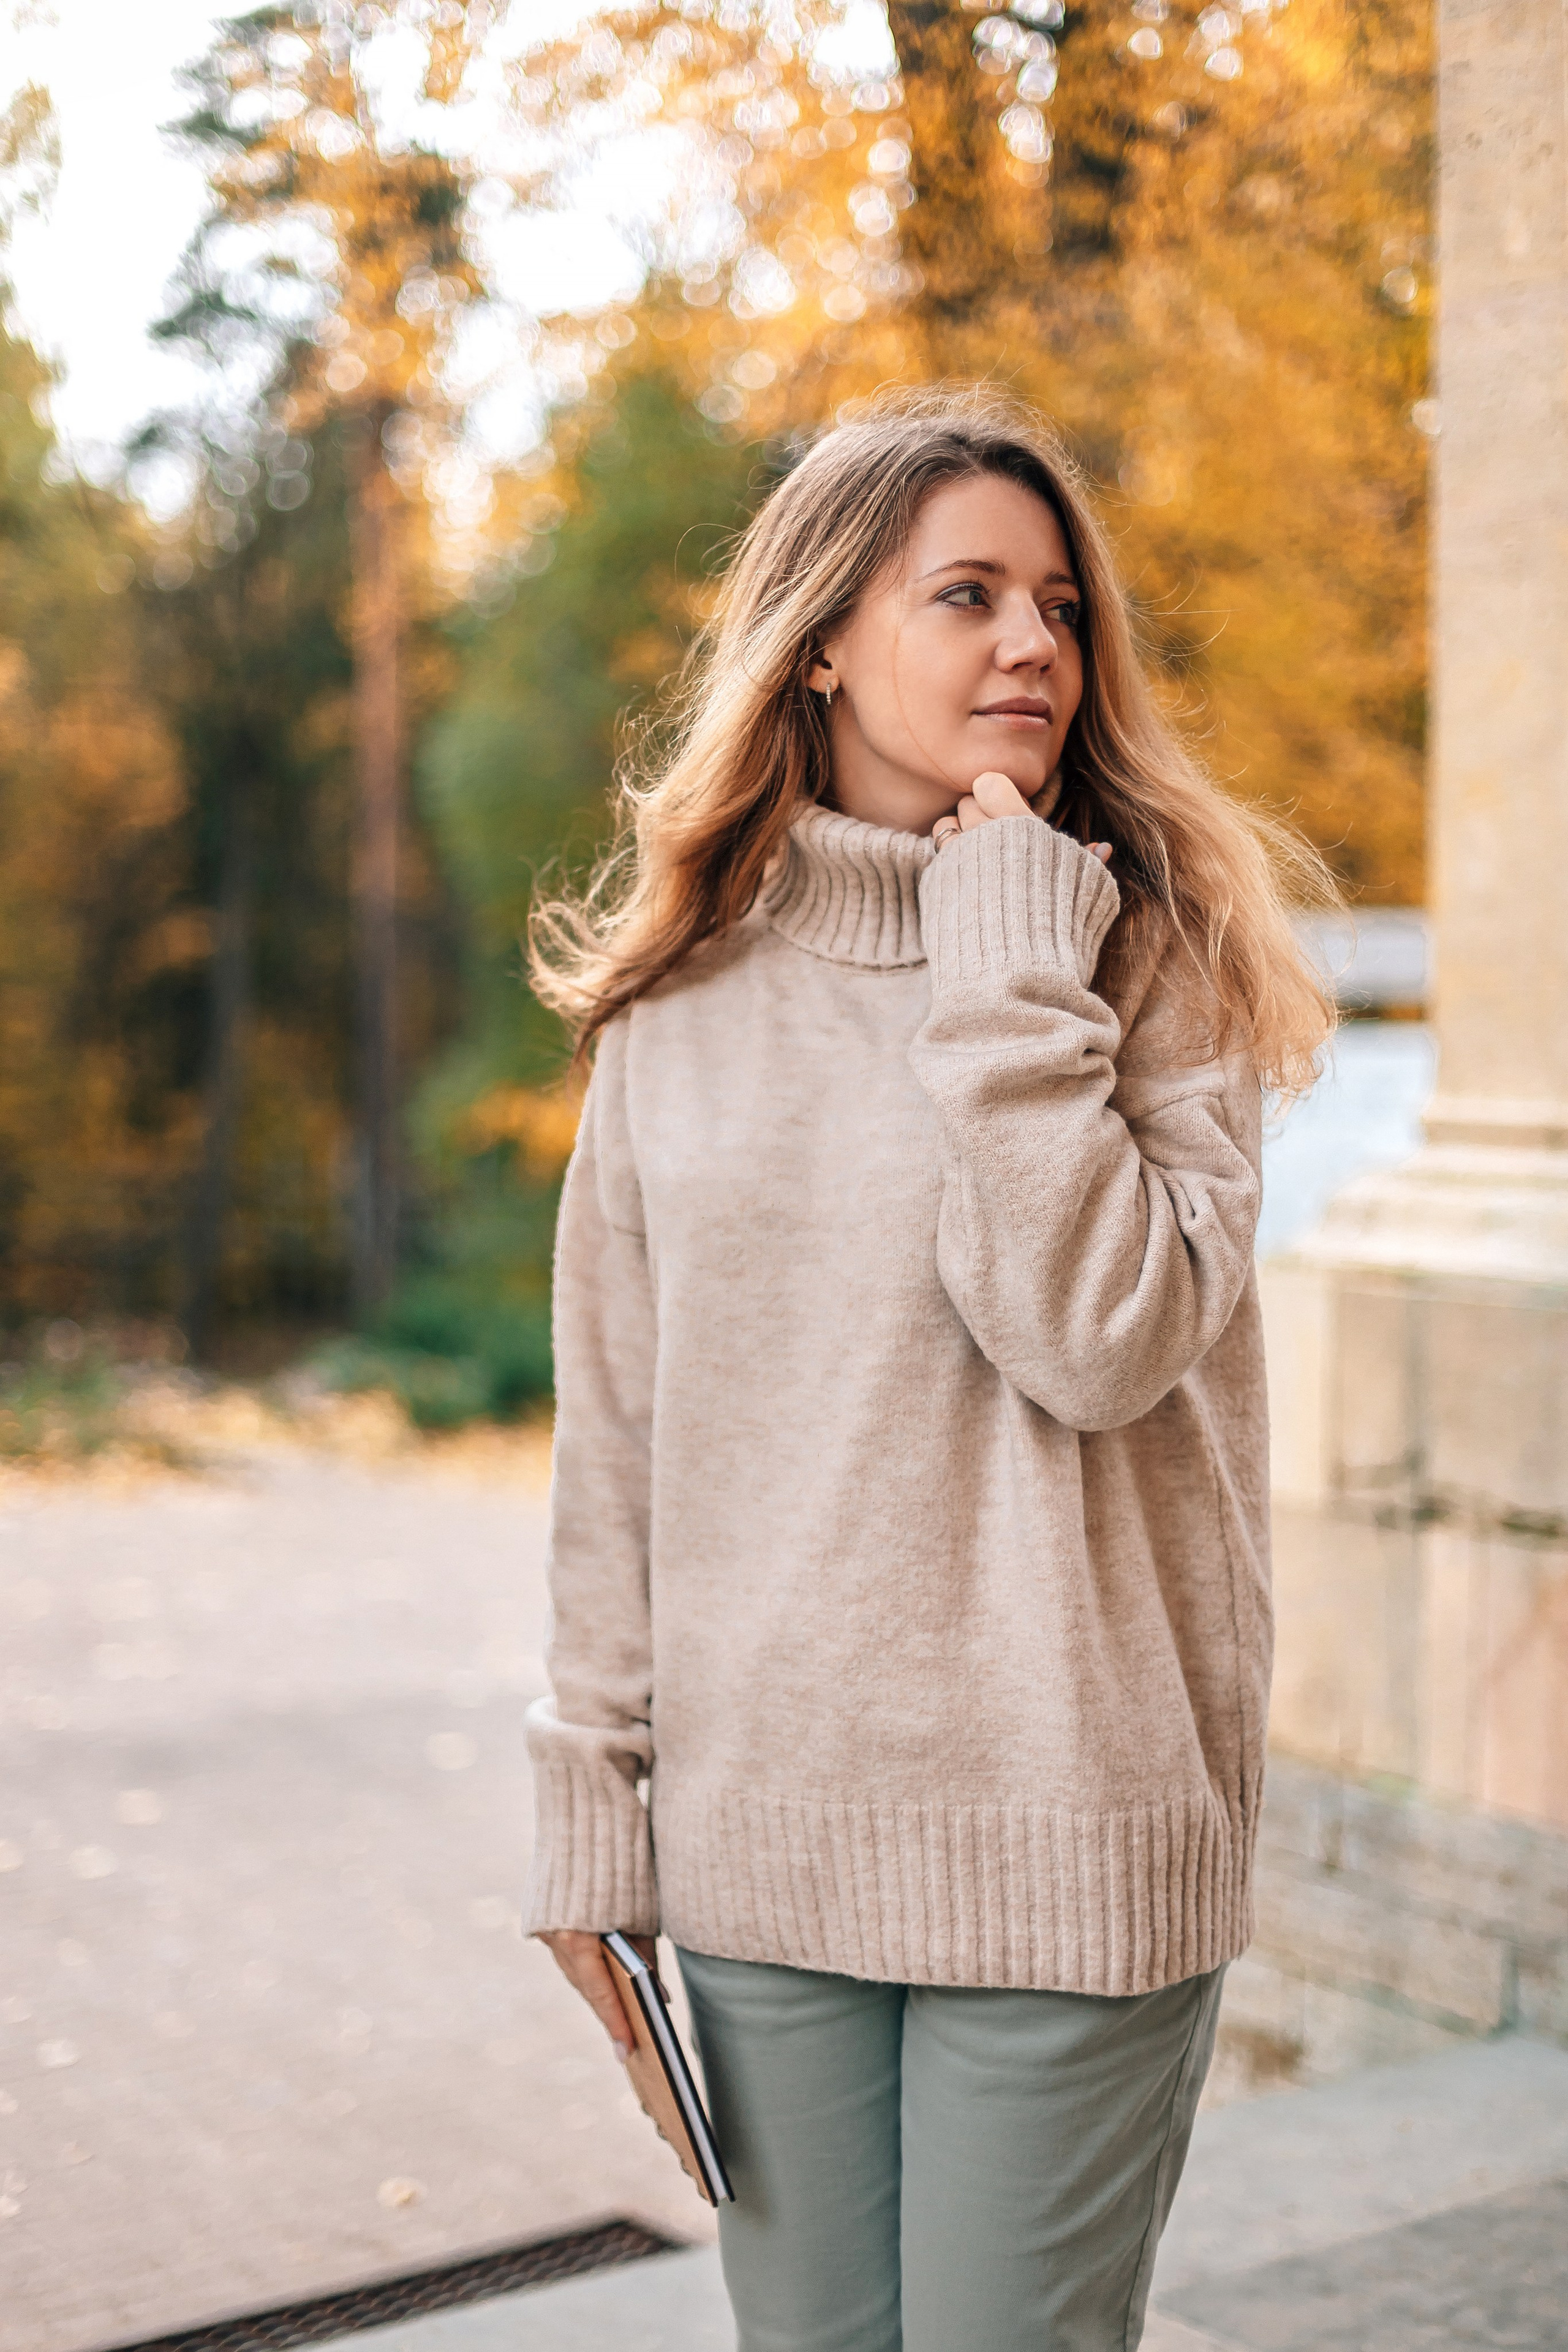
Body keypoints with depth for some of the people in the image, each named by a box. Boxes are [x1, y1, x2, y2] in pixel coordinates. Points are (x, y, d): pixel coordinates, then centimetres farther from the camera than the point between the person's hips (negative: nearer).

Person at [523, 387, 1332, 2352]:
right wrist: (594, 1794, 7)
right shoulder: (682, 992, 4)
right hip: (762, 1832, 3)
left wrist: (1010, 969, -15)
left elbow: (1104, 1340, -18)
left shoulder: (1157, 955, -3)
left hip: (1065, 1839, -2)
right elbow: (617, 1431, 7)